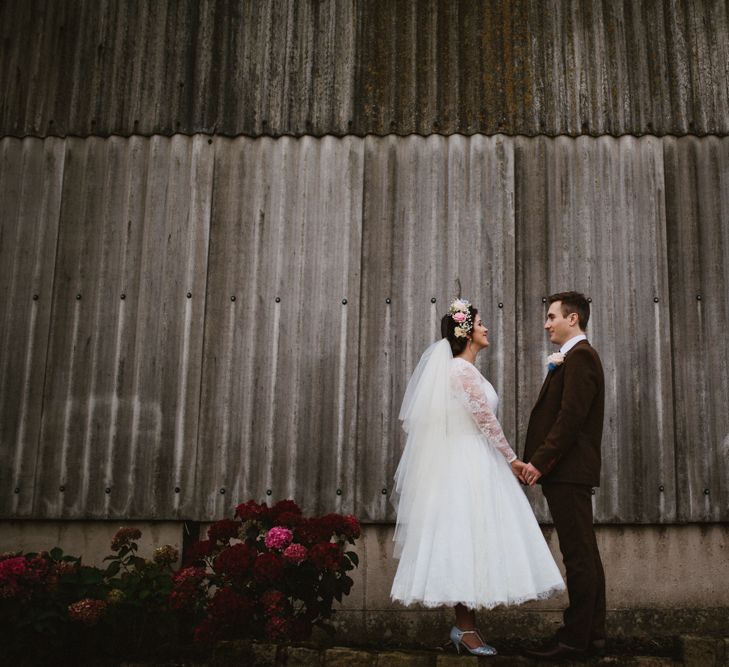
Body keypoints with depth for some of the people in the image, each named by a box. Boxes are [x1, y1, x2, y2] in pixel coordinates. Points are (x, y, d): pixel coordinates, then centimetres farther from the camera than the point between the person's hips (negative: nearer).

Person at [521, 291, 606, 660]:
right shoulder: (575, 358, 20)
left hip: (568, 471, -10)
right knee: (584, 554, 13)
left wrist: (540, 461, -20)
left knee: (578, 555, -4)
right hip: (569, 471, 10)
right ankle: (592, 631, 21)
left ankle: (575, 637, 1)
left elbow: (571, 417, -20)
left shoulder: (579, 357, -12)